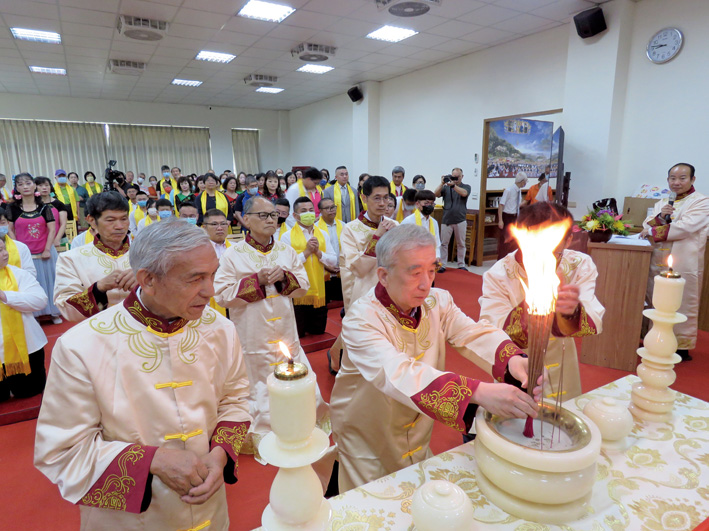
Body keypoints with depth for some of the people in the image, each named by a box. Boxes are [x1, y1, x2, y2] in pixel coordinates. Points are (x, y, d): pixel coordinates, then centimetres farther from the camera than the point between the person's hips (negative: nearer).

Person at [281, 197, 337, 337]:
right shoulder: (287, 236, -5)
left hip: (319, 293, 4)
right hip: (297, 294, -4)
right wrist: (306, 252, -16)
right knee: (297, 337, 6)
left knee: (318, 334, 15)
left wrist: (318, 252, -10)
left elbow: (333, 263, 5)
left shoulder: (323, 234, 9)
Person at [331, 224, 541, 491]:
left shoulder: (438, 301, -9)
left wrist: (513, 360, -42)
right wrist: (479, 392, -52)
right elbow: (397, 374, -42)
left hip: (419, 435, 5)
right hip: (367, 438, -5)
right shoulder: (361, 317, -29)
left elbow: (475, 333, -19)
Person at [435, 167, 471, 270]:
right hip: (446, 220, 0)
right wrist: (442, 183, -20)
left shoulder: (466, 187, 5)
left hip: (460, 220, 0)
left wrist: (453, 185, -31)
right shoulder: (445, 187, 8)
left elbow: (464, 193, -18)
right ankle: (442, 265, 7)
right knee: (444, 243, 1)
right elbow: (436, 194, -7)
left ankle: (461, 265, 16)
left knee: (461, 244, 7)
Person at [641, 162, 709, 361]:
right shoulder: (663, 202, 15)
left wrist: (652, 231, -10)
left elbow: (685, 227, -18)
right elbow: (647, 225, 7)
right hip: (657, 262, 7)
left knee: (681, 306, -1)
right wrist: (661, 217, -12)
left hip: (683, 264, -6)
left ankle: (682, 348, 10)